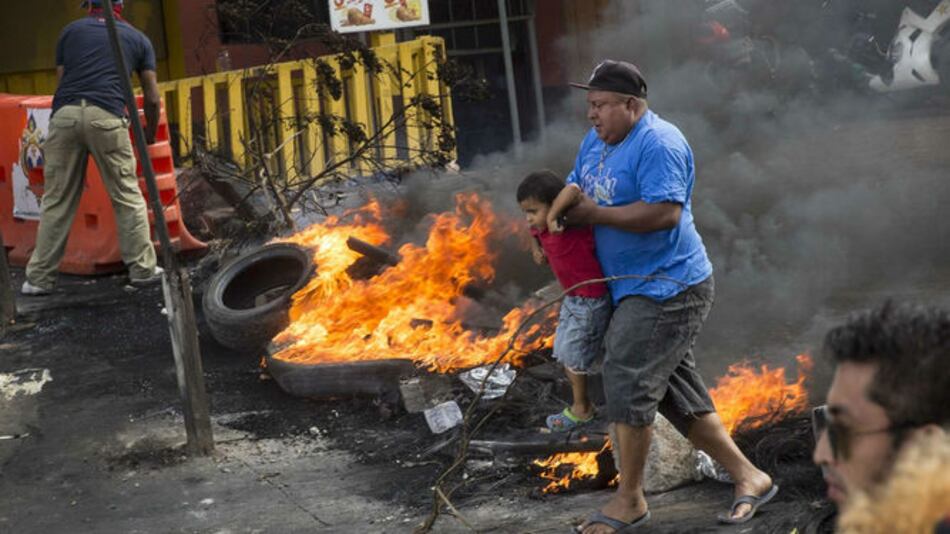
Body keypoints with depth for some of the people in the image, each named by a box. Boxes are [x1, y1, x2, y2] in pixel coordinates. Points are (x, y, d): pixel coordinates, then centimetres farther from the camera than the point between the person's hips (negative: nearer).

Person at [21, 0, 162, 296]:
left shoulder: (71, 30, 24)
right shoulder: (137, 38, 22)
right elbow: (152, 98, 24)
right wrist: (150, 132, 42)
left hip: (65, 113, 2)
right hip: (106, 115, -2)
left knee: (57, 201, 8)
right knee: (127, 197, 11)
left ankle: (39, 278, 10)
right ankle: (142, 268, 14)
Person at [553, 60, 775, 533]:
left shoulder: (658, 143, -17)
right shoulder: (595, 141, 13)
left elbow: (665, 212, -27)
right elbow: (574, 188, 21)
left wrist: (595, 213, -21)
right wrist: (556, 214, -3)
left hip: (667, 287, -10)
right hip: (635, 289, 10)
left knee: (628, 380, -13)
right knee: (675, 391, 10)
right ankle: (749, 478, 18)